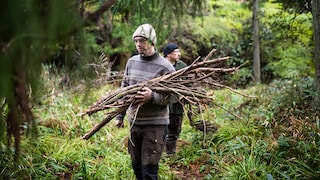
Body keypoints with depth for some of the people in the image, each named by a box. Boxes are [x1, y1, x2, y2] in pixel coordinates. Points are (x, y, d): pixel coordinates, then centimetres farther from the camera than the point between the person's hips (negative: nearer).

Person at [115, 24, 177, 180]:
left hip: (155, 124, -6)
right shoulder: (132, 62, 6)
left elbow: (173, 96, -11)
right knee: (136, 166, 16)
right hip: (134, 122, 6)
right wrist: (120, 116, 12)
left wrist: (152, 97, -27)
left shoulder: (165, 67, -12)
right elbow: (124, 90, 14)